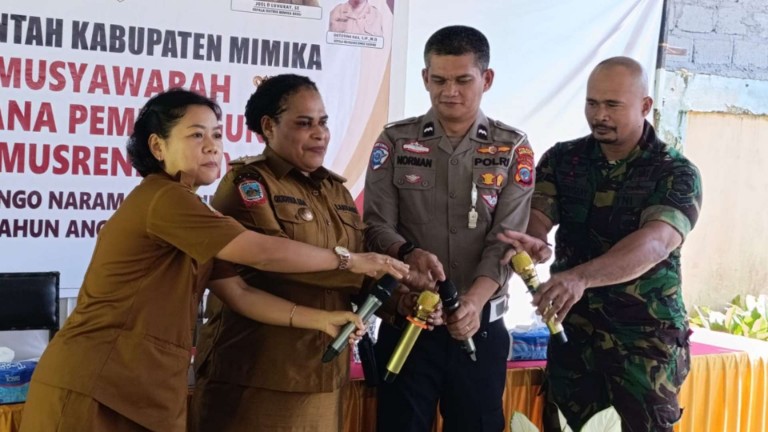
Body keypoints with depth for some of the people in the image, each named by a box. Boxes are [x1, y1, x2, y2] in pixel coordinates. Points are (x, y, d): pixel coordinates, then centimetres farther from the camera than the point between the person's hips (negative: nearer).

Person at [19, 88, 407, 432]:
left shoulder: (182, 213, 16)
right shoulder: (163, 200, -15)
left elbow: (239, 293, 10)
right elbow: (263, 253, -17)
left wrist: (319, 319, 1)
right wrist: (349, 260, -6)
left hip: (142, 392, 9)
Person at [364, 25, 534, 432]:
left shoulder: (512, 149, 2)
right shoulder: (395, 141, 2)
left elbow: (506, 240, -6)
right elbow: (377, 225, -3)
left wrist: (475, 300, -23)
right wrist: (408, 254, -26)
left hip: (481, 324, 1)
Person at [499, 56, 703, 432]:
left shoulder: (676, 173, -9)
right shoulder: (562, 160, 3)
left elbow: (655, 243, -26)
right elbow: (535, 215, -9)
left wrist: (580, 277, -42)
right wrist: (532, 241, -36)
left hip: (647, 334, -3)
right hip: (572, 327, 3)